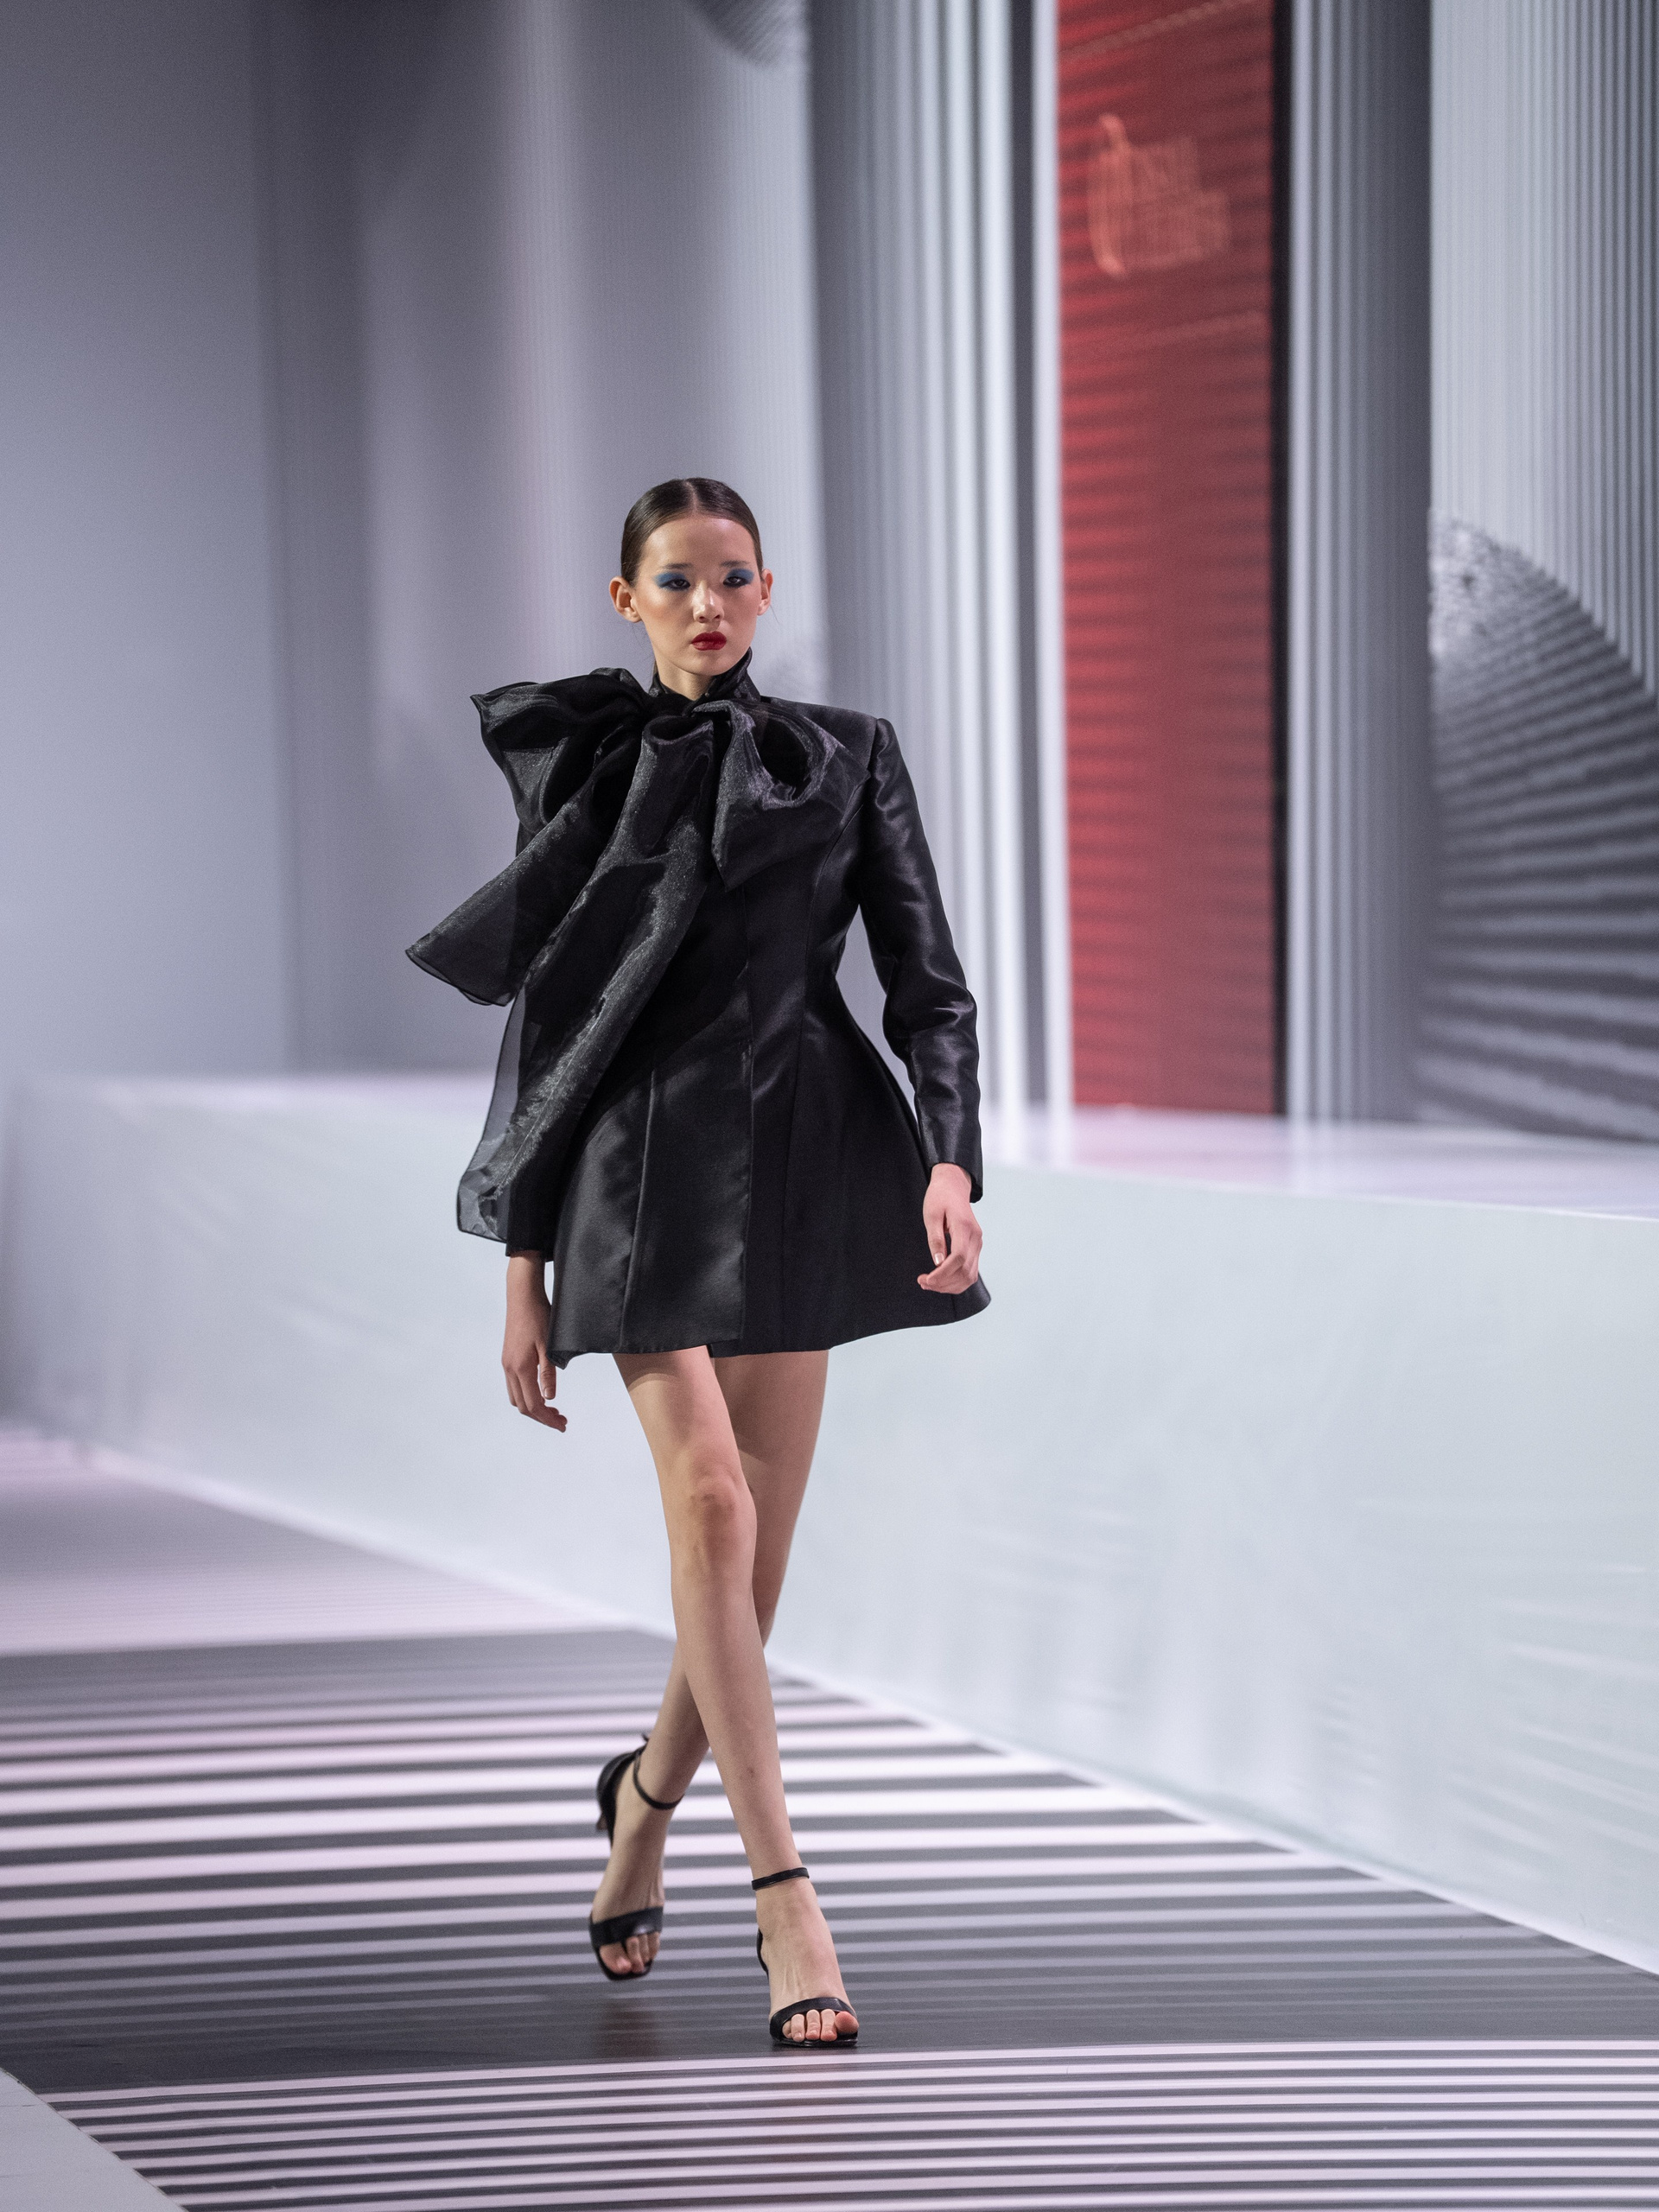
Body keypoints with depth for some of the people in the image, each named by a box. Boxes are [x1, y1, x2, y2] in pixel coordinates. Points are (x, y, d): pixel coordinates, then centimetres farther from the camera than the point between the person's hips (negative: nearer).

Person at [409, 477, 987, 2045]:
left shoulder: (844, 762, 6)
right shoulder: (578, 768, 5)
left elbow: (927, 982, 2)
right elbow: (538, 1014, 6)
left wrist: (952, 1158, -17)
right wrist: (522, 1267, 3)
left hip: (803, 1163, 2)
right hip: (640, 1164, -2)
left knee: (753, 1546, 5)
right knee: (710, 1500, -18)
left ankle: (649, 1797, 34)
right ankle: (783, 1895, -15)